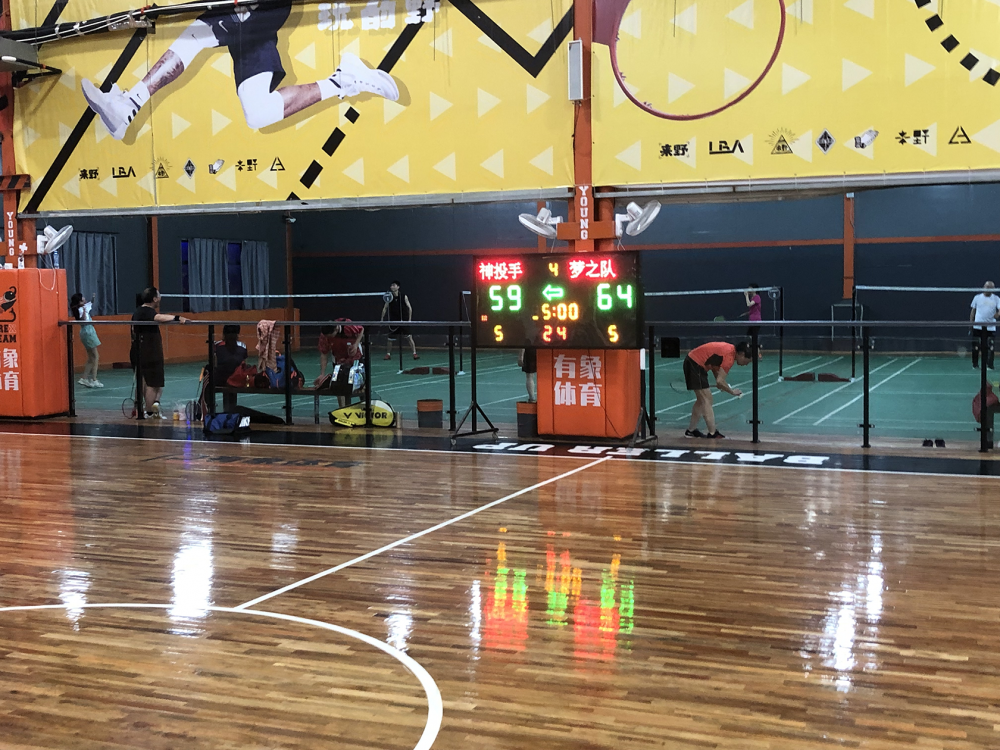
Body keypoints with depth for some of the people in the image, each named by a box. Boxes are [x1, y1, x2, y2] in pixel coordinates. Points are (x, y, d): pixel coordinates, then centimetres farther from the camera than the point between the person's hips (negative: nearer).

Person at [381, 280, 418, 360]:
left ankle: (415, 353, -4)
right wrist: (382, 319, 4)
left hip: (403, 321, -2)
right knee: (389, 339, 6)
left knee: (409, 337, -8)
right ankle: (388, 354, 23)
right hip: (393, 321, 2)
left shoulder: (404, 297, -5)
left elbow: (409, 308, -1)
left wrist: (409, 319, -6)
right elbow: (385, 308, 8)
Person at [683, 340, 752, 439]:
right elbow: (720, 381, -25)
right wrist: (732, 392, -10)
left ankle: (691, 430, 27)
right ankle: (712, 434, -11)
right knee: (707, 400, -10)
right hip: (695, 364, -10)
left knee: (701, 400, 18)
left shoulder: (731, 349, 6)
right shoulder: (729, 357, -22)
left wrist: (719, 383, 9)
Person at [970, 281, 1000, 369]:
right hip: (977, 327, 1)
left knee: (989, 347, -5)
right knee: (976, 347, 2)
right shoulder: (977, 297, 7)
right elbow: (973, 311, 13)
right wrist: (971, 322, 7)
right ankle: (975, 364, 14)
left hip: (990, 328, -1)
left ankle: (989, 365, 1)